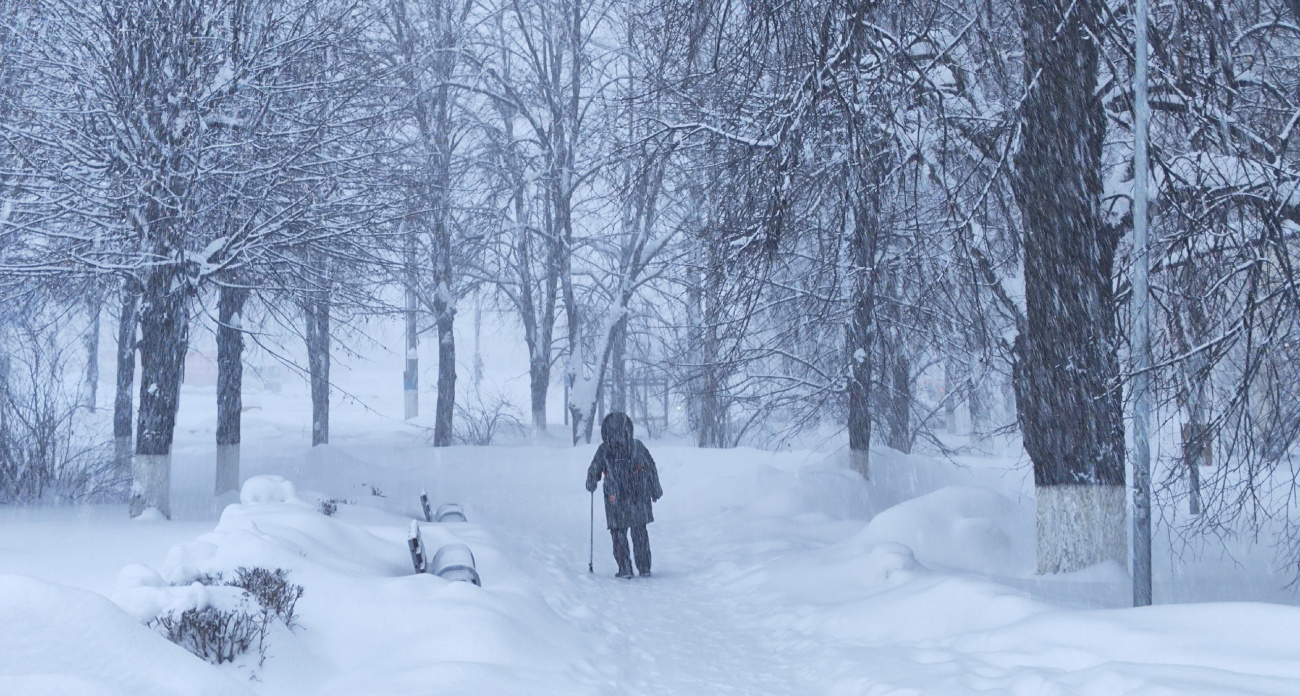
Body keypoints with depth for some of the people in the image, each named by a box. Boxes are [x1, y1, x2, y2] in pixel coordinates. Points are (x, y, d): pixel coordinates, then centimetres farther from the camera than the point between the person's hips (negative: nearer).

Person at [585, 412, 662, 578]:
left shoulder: (604, 449, -8)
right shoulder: (637, 446, -3)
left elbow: (594, 472, 1)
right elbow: (651, 468, 3)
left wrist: (590, 484, 22)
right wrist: (655, 490, 14)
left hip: (615, 500, -2)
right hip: (638, 497, 2)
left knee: (619, 533, 9)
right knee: (640, 533, 13)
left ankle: (625, 568, 3)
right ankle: (644, 568, 14)